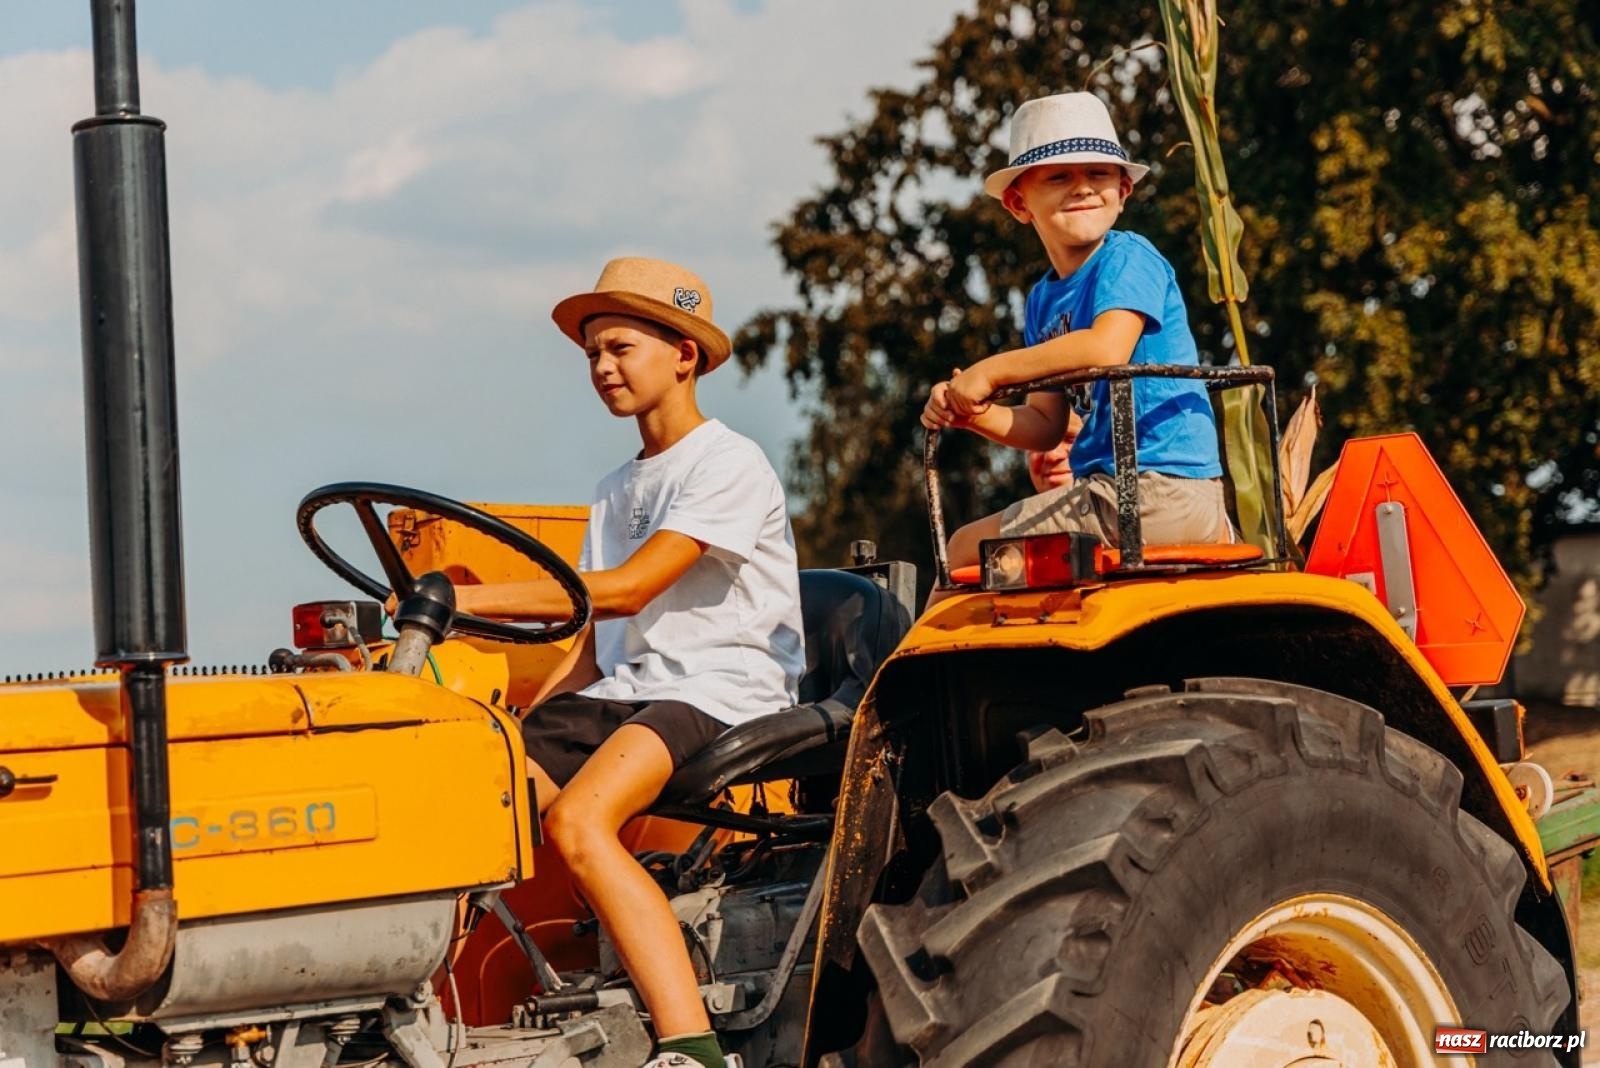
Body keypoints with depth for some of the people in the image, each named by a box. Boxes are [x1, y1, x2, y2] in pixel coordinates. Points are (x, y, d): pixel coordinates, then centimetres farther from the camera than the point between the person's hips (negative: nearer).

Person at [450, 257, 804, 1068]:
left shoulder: (729, 465, -5)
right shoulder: (616, 493, 22)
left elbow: (629, 589, -17)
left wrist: (473, 598, -20)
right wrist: (524, 732, 4)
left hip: (722, 692, -8)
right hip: (621, 693, 8)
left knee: (576, 821, -35)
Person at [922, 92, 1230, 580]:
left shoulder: (1128, 258, -8)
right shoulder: (1042, 300, 16)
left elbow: (1108, 348, -27)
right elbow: (1045, 425, 14)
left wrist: (991, 371, -20)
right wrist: (973, 412, -5)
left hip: (1156, 488, -9)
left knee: (968, 549, -3)